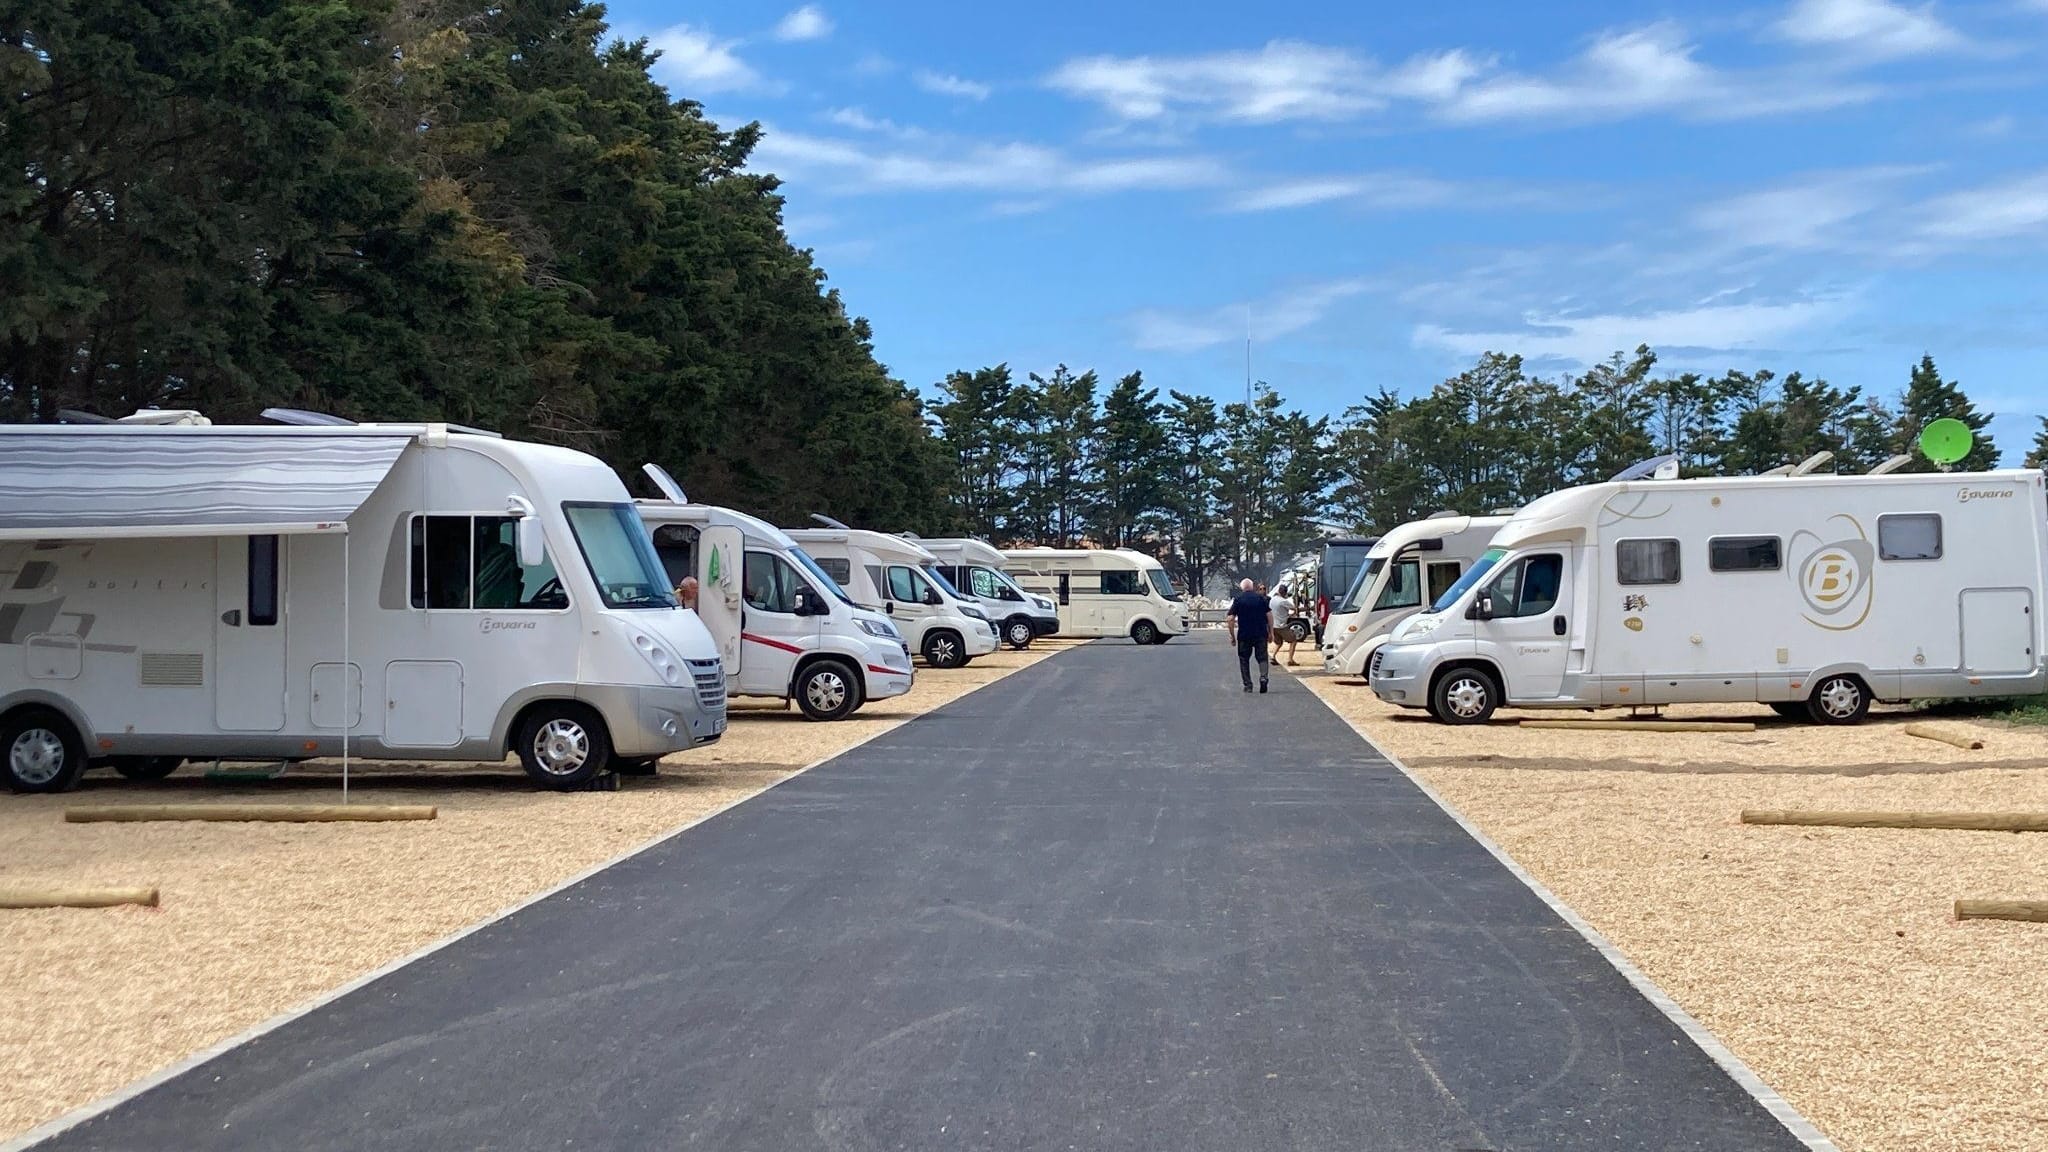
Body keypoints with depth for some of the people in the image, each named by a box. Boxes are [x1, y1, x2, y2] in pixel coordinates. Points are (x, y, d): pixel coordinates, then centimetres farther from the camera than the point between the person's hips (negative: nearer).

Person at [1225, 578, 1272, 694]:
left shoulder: (1238, 599, -1)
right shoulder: (1260, 597, 3)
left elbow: (1230, 619, -5)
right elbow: (1269, 615, -1)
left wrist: (1232, 636, 3)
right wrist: (1271, 632, 6)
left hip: (1244, 635, -1)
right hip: (1261, 634, 1)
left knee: (1244, 659, 11)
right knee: (1262, 657, 9)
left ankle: (1247, 685, 9)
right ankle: (1263, 677, -15)